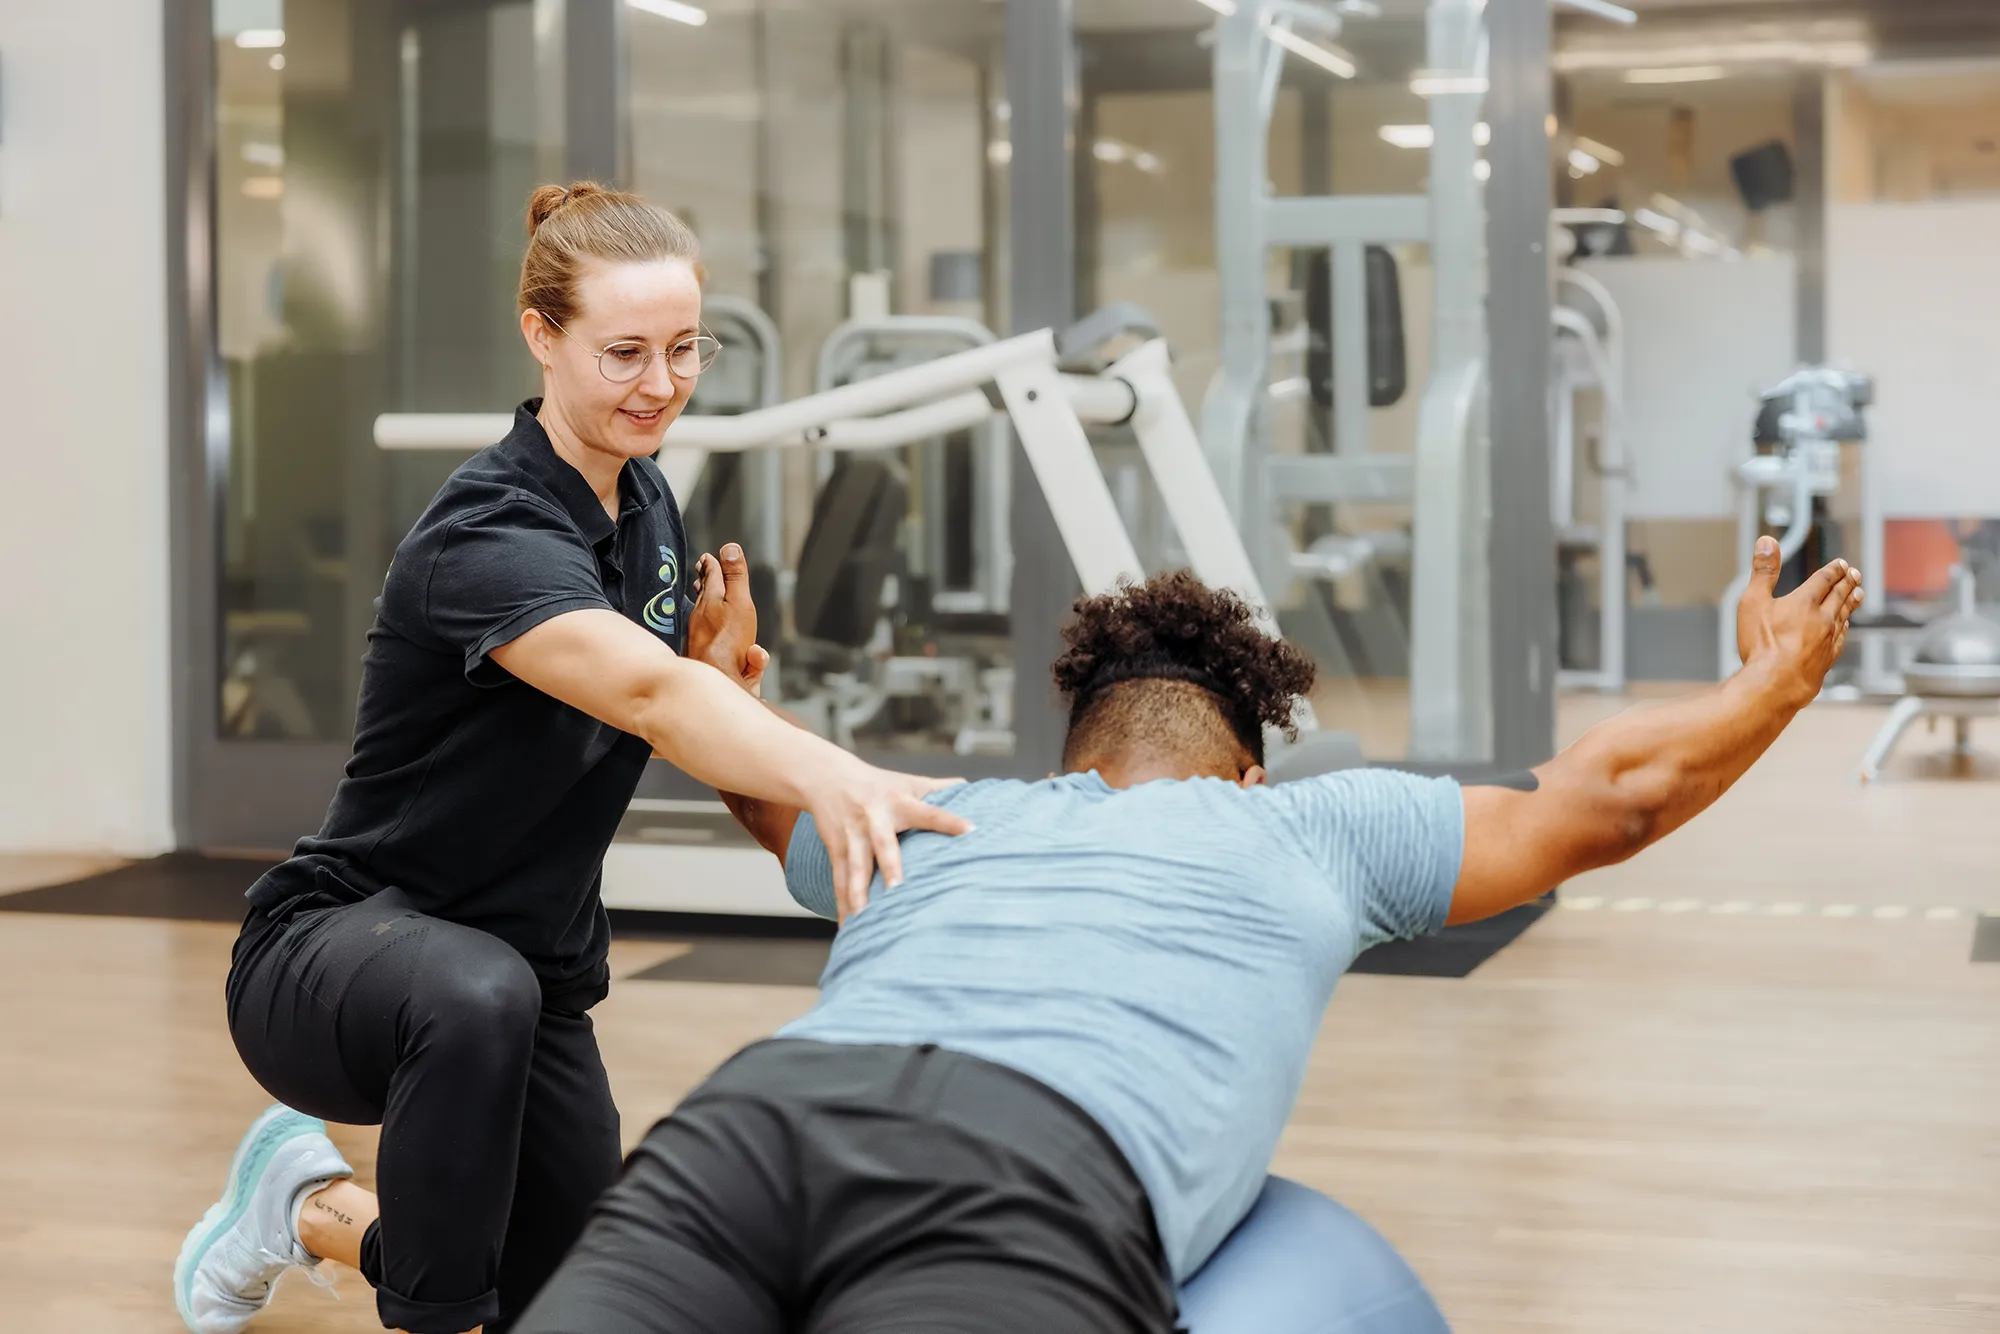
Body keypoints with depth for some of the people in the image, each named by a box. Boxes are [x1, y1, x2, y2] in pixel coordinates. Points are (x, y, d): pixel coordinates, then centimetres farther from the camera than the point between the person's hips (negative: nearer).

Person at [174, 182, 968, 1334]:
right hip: (338, 944, -8)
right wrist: (828, 773, -63)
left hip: (538, 970, 8)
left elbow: (665, 717, 12)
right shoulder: (489, 535, -27)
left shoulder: (645, 503, 1)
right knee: (474, 996, -44)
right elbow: (645, 689, -46)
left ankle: (311, 1205, 34)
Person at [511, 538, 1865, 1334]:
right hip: (1027, 1188, -4)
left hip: (748, 1116, 4)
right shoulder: (1309, 825, 31)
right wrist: (1777, 677, 58)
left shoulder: (941, 821, 39)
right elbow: (1612, 793, 41)